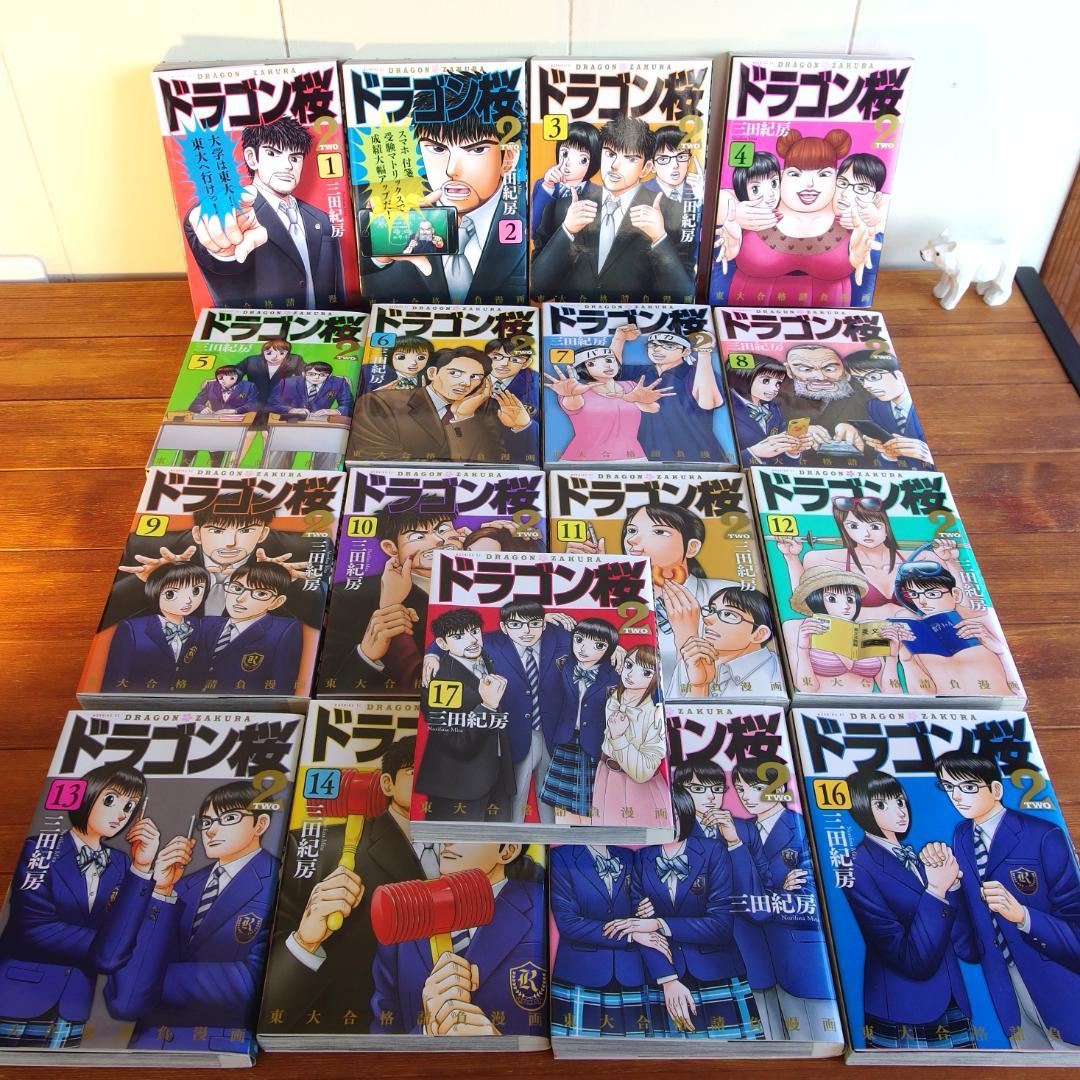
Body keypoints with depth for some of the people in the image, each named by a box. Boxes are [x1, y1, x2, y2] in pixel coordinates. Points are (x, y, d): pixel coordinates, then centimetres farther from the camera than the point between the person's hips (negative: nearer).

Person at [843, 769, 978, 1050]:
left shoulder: (914, 857, 8)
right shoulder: (859, 866, -13)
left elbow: (966, 947, 2)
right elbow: (914, 962, -19)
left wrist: (951, 883, -9)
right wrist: (936, 891, -15)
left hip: (953, 1007, 6)